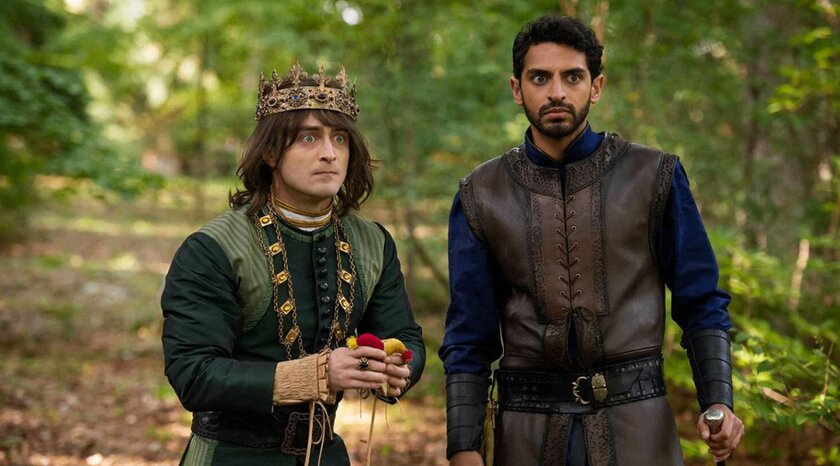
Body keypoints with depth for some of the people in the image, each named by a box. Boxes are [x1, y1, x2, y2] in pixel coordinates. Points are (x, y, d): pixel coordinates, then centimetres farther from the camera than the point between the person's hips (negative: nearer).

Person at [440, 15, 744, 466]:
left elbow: (701, 303, 3)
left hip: (637, 419, 0)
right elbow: (468, 337, 3)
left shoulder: (655, 177, 0)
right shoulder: (481, 196, 2)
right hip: (529, 427, 1)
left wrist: (718, 402, -11)